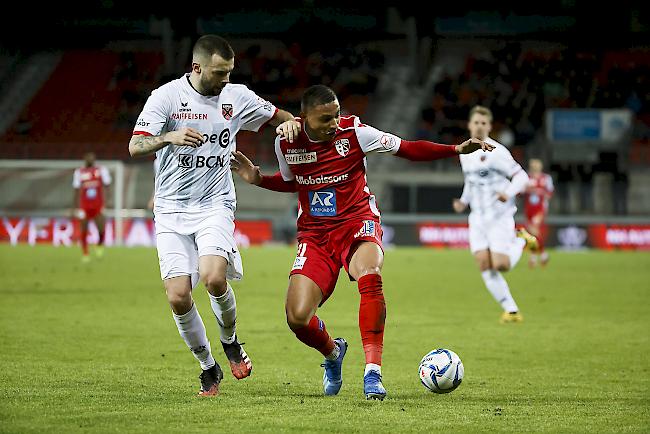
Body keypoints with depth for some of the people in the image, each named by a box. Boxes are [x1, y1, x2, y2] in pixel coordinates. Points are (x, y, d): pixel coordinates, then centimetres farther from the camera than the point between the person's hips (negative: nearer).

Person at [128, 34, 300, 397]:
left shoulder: (237, 97, 3)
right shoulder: (166, 96, -6)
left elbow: (279, 116, 18)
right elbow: (135, 147, -15)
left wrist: (288, 123, -7)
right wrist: (169, 137, -35)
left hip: (215, 205, 1)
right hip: (172, 209, -1)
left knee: (214, 278, -25)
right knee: (179, 296, -11)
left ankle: (230, 342, 6)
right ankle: (208, 367, 12)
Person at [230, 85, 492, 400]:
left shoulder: (353, 132, -10)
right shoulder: (286, 142, -2)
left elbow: (407, 149, -4)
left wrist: (457, 149, -12)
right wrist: (257, 179, 3)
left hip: (357, 223, -3)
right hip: (314, 235, 3)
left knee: (370, 278, -38)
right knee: (297, 318, -14)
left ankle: (372, 373, -33)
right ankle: (332, 353, 24)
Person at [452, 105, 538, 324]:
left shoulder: (496, 152, -12)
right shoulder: (464, 153, 10)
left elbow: (521, 177, -13)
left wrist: (508, 193, -30)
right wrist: (463, 202, 9)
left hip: (499, 216, -6)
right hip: (477, 218, 6)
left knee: (500, 265, -13)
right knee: (484, 266, -5)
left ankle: (521, 241, 17)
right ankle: (511, 310, 4)